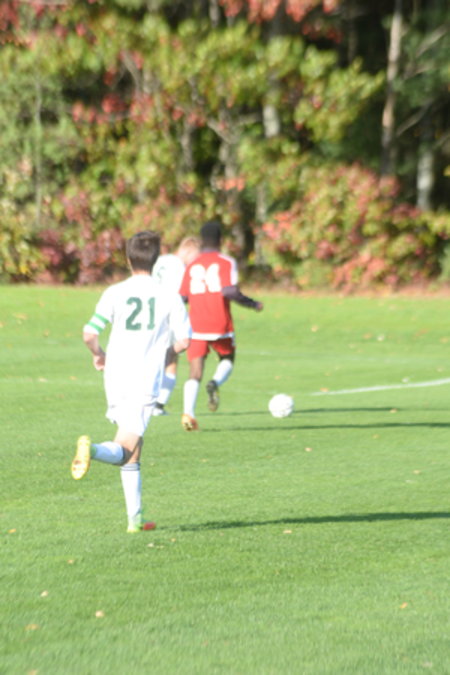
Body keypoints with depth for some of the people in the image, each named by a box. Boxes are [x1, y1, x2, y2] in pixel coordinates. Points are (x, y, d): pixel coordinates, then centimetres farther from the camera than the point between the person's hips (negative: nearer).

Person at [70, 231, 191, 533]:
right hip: (146, 382, -3)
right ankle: (93, 449, -38)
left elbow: (89, 334, -6)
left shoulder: (115, 293, 2)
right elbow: (184, 340, -3)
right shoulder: (169, 297, 0)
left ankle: (135, 518, 14)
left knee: (132, 454, 15)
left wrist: (98, 355, 15)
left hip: (116, 378, 3)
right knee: (124, 450, -6)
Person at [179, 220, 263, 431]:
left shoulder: (191, 266, 9)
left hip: (196, 327, 2)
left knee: (195, 373, 0)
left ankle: (188, 412, -21)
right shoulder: (226, 263, -2)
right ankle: (215, 383, -11)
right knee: (227, 360, 21)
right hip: (220, 326, -2)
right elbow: (230, 292, -16)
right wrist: (253, 304, -4)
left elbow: (182, 297, 7)